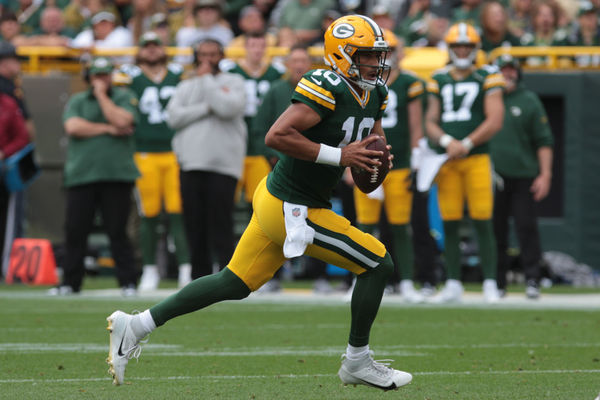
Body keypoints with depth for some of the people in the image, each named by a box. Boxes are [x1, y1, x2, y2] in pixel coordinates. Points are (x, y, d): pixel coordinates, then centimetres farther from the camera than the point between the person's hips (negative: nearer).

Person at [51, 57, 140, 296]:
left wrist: (102, 95, -4)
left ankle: (128, 282, 1)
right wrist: (107, 129, -7)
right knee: (75, 231, 1)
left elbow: (122, 121, -11)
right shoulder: (77, 101, 13)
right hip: (81, 175, 2)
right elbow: (72, 127, -5)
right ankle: (70, 283, 9)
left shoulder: (124, 97, 8)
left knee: (117, 231, -4)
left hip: (117, 175, -2)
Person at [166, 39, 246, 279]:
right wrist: (207, 108, -6)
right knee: (194, 224, 3)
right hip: (190, 164, 4)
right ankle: (200, 279, 8)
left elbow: (229, 108, -12)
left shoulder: (233, 82, 9)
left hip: (223, 166, -4)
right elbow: (174, 116, 3)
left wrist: (207, 79, -3)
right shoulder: (185, 87, 20)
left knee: (220, 223, -11)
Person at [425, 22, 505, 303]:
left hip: (476, 158, -3)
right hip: (446, 161, 3)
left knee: (482, 223, -7)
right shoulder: (439, 81, 13)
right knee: (450, 225, 3)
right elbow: (431, 122, 11)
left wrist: (466, 144, -12)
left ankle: (490, 284, -2)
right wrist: (447, 141, -9)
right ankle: (453, 285, 10)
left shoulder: (487, 78, 3)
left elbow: (495, 121, -5)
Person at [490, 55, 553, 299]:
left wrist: (545, 174, -4)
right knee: (495, 230, 4)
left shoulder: (529, 101, 6)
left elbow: (543, 141, 5)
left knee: (527, 227, -6)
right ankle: (497, 282, 11)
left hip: (523, 176, -2)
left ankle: (532, 279, -3)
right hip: (491, 176, 2)